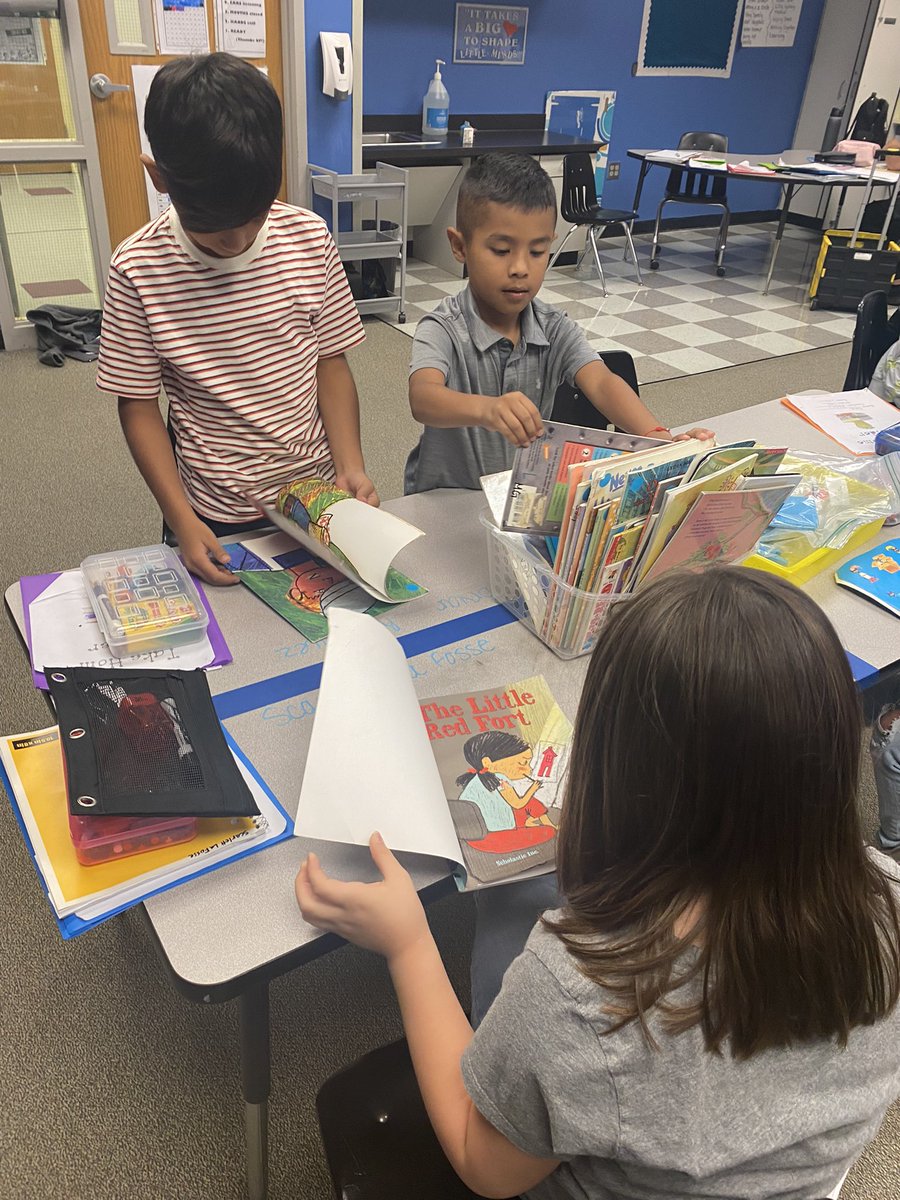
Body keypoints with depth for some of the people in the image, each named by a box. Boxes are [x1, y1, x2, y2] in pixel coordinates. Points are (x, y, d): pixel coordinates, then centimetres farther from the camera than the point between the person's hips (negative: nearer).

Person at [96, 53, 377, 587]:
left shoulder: (310, 239, -8)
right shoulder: (138, 269, -13)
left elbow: (330, 363, -1)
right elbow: (138, 405, -6)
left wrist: (351, 465, -14)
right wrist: (182, 520, -15)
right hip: (215, 515, -1)